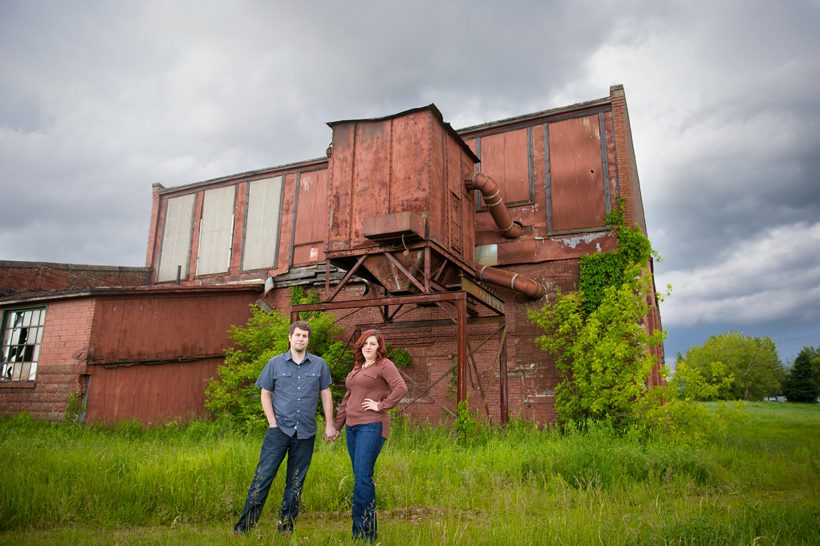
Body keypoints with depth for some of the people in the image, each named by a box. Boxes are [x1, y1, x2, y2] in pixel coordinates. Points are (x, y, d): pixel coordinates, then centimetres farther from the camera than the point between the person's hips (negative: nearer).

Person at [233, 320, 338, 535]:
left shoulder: (319, 365, 3)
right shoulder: (275, 363, 1)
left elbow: (326, 396, 7)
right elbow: (265, 394, 5)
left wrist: (329, 425, 3)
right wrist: (272, 422, -4)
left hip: (305, 433, 1)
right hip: (279, 429, -1)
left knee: (296, 481, 10)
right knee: (263, 475, -3)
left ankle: (286, 526, 23)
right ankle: (244, 525, 6)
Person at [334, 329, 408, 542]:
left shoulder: (384, 365, -4)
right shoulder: (357, 368, 19)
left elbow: (401, 388, -17)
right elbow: (347, 399, 23)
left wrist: (381, 406, -14)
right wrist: (336, 425, 22)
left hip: (371, 426, -8)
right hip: (352, 427, 8)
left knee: (362, 477, -10)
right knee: (360, 478, 11)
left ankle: (364, 532, 0)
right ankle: (367, 530, 20)